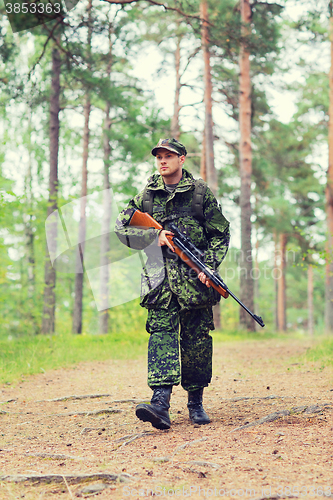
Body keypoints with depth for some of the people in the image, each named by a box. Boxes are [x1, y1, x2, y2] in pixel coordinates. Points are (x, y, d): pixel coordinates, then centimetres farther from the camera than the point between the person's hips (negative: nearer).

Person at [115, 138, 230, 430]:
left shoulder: (201, 192, 6)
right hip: (160, 277, 0)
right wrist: (154, 236, -5)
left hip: (194, 277, 0)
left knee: (197, 339, 3)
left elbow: (221, 234, 7)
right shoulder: (147, 195, 11)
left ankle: (196, 402, 17)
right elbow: (122, 228, 9)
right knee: (162, 332, -13)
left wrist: (209, 266, -8)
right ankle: (161, 403, -24)